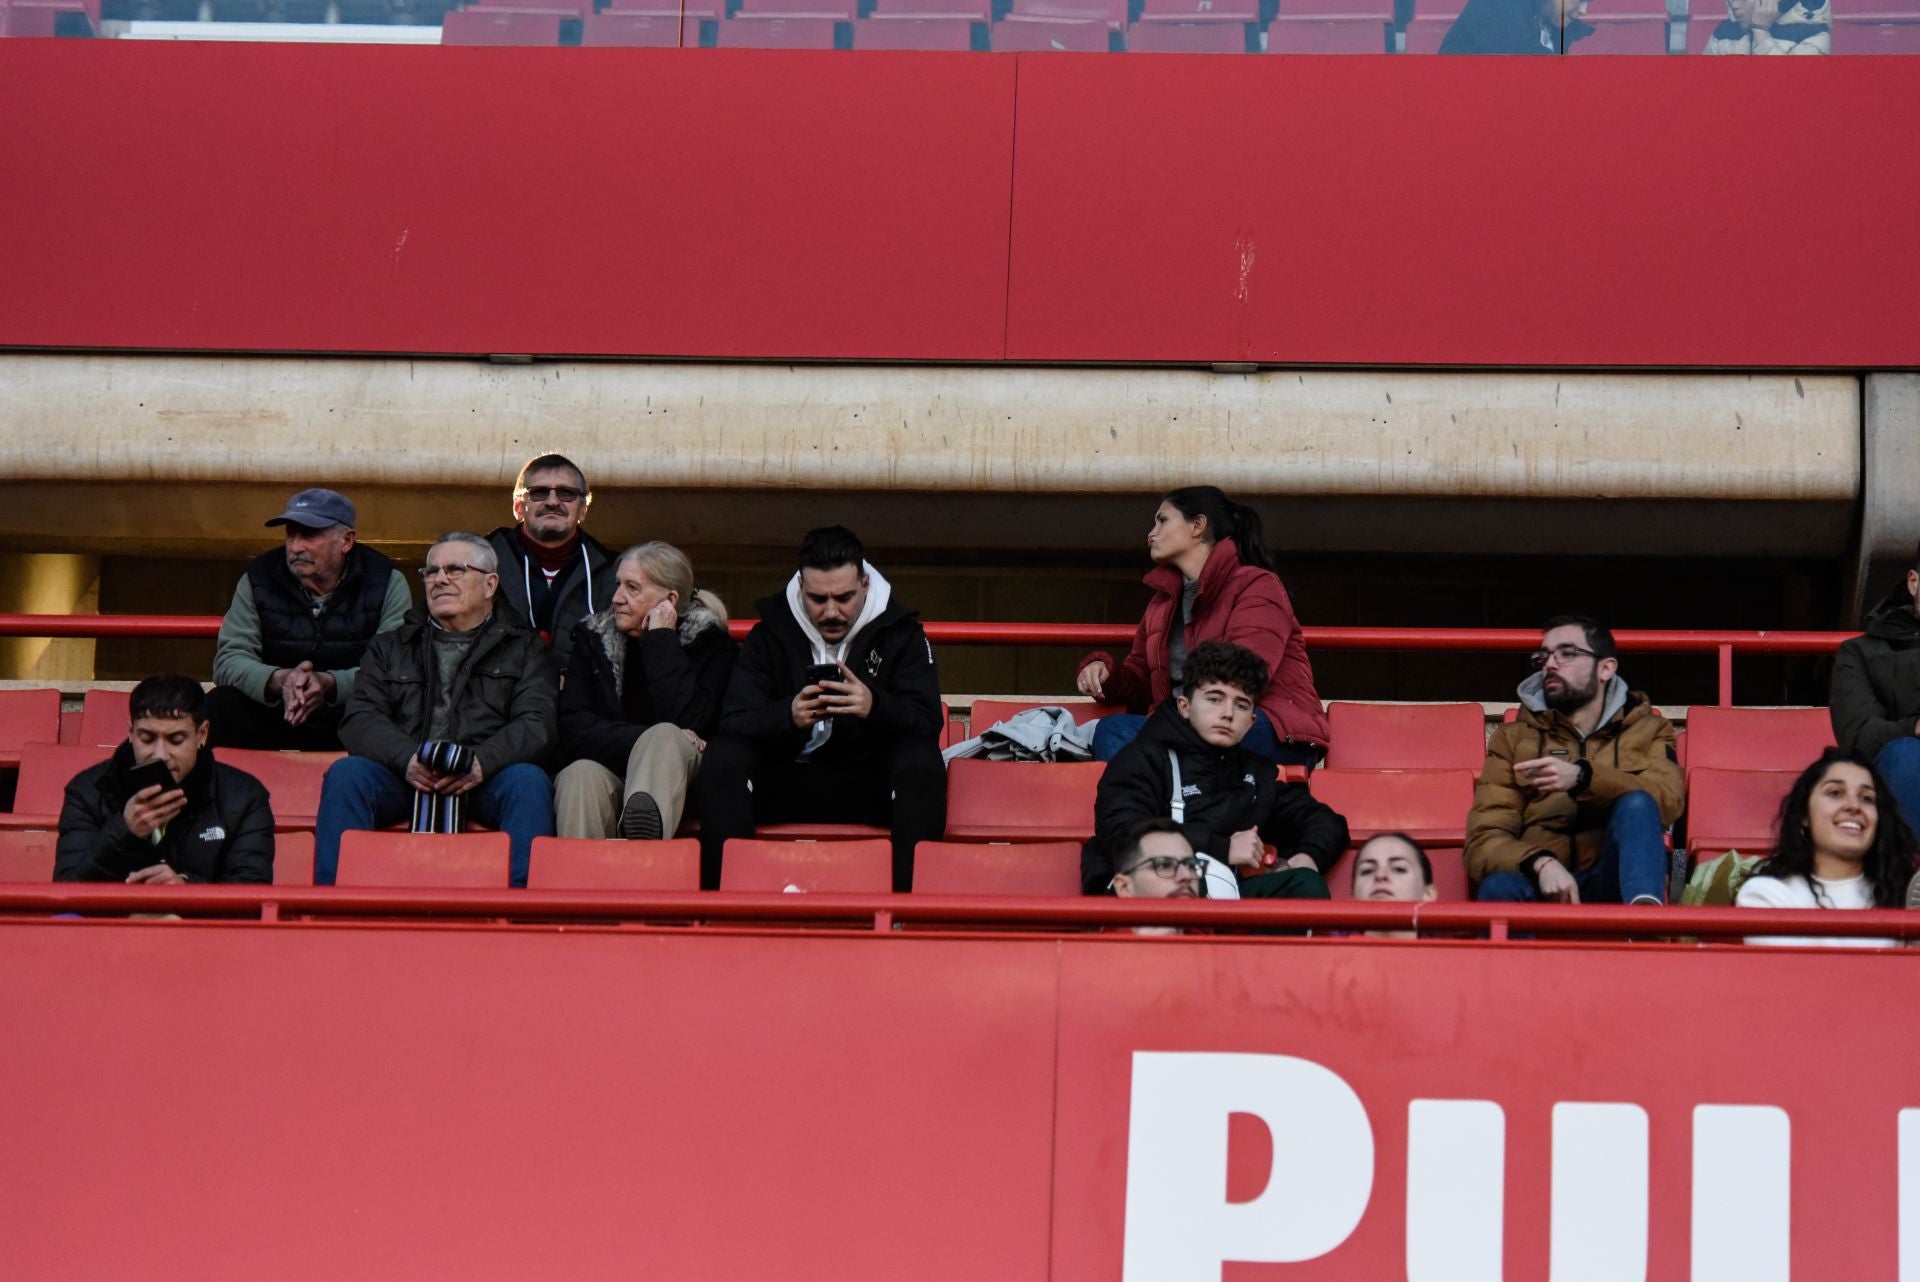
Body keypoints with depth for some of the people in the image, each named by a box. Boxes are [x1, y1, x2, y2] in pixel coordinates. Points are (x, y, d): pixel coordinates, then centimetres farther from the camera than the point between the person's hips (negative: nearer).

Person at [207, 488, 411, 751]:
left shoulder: (387, 582, -5)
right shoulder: (259, 578, 1)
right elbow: (229, 659, -6)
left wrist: (329, 684, -33)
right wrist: (280, 680, -28)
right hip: (273, 716, 2)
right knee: (219, 707, -27)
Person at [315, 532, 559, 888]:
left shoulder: (525, 649, 19)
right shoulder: (390, 647, 25)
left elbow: (536, 725, 2)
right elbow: (359, 720, 9)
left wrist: (481, 763, -20)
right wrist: (408, 759, -14)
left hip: (484, 781, -1)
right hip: (403, 778, 2)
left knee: (529, 780, -33)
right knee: (346, 773, -28)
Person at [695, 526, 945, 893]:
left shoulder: (899, 632, 1)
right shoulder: (770, 634, 3)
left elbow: (927, 722, -12)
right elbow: (735, 722, -9)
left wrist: (875, 707, -35)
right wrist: (788, 716, -32)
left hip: (870, 792, -1)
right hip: (786, 785, 1)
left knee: (922, 760, -31)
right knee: (723, 755, -25)